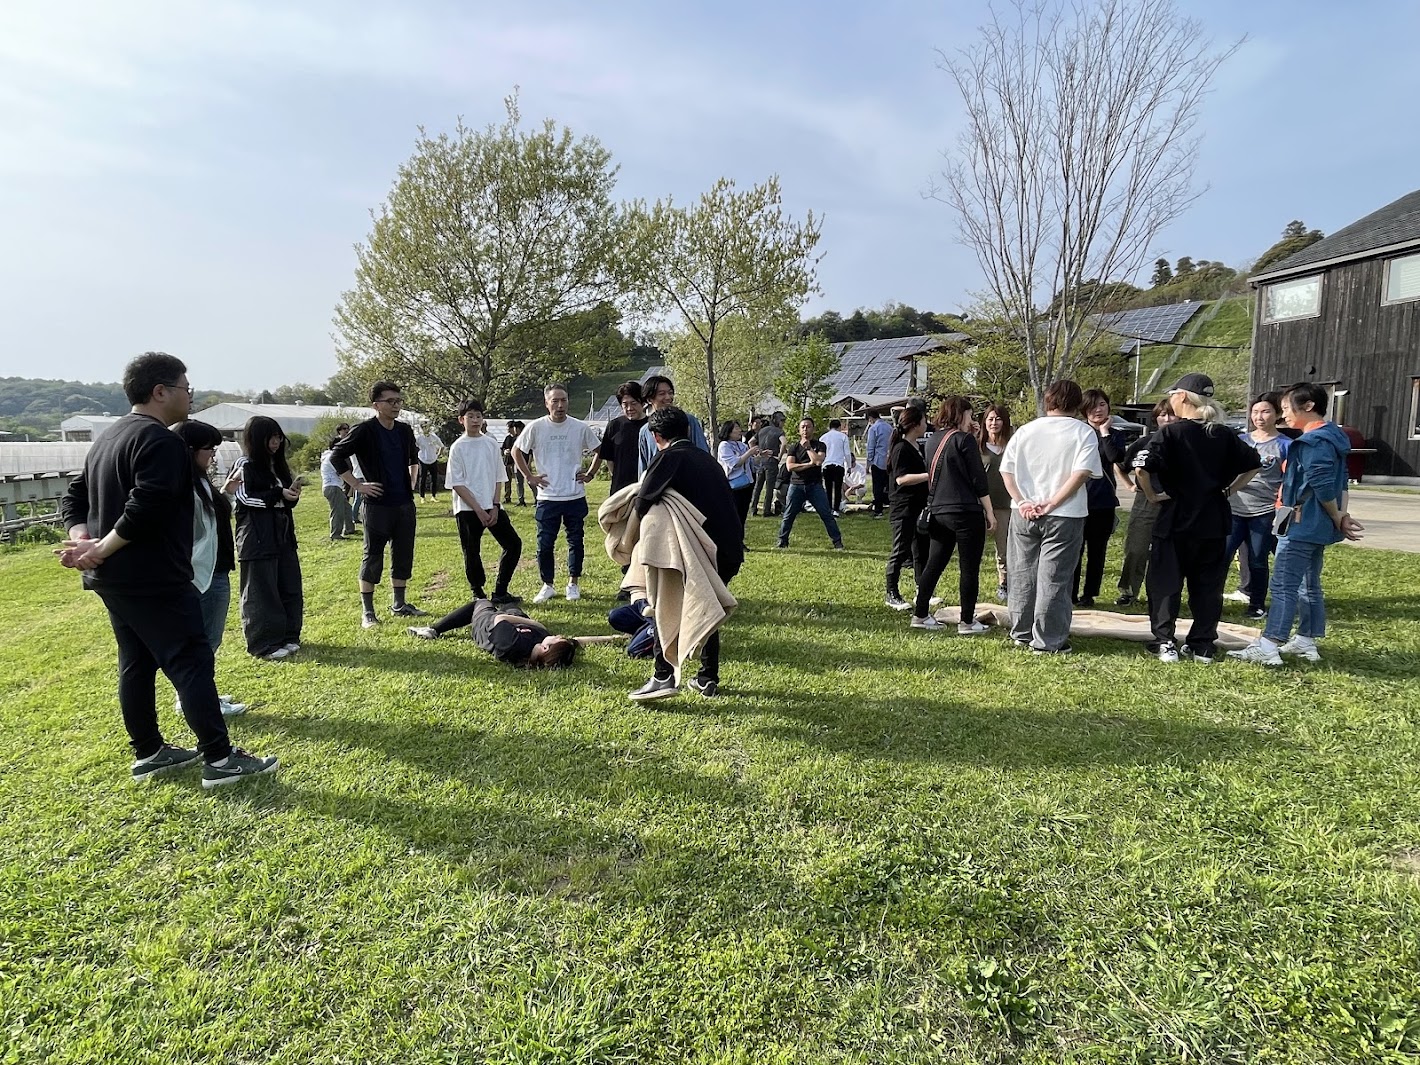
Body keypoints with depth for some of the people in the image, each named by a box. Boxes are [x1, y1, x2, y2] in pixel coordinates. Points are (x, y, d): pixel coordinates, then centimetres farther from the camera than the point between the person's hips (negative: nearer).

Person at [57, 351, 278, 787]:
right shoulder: (160, 440, -16)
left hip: (112, 578, 10)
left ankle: (149, 753, 24)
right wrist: (101, 548, -17)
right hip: (153, 579, -10)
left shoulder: (108, 438, 16)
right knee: (192, 662, -6)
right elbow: (146, 508, -26)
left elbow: (74, 497, 16)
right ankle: (220, 759, -3)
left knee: (136, 664, 15)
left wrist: (82, 539, 1)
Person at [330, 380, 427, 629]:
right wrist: (358, 485, -12)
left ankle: (399, 605, 23)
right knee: (373, 557, 1)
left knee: (403, 555, 11)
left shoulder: (405, 430, 8)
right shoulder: (365, 431, -10)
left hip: (405, 503, 6)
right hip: (378, 504, -6)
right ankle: (367, 611, 10)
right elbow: (336, 456, -11)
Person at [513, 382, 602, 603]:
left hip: (575, 496, 1)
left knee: (575, 541, 9)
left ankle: (573, 583, 24)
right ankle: (547, 585, 18)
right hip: (547, 498, 0)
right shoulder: (536, 428, -4)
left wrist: (590, 474, 4)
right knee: (544, 544, 3)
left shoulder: (581, 427, -2)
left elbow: (599, 450, 12)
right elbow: (516, 451, 8)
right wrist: (529, 476, 2)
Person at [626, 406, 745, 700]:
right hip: (730, 550, 7)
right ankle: (708, 679, 25)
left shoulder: (669, 457, -2)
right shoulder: (708, 460, 21)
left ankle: (663, 676, -1)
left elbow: (643, 503, -10)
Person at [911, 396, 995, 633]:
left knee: (934, 564, 13)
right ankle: (967, 622, 6)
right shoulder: (965, 439, -10)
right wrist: (989, 512, -3)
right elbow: (978, 479, -10)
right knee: (970, 567, 2)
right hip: (966, 512, -7)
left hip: (938, 512, 7)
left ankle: (920, 615, 16)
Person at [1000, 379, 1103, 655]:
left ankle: (1022, 634, 23)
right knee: (1053, 579, 1)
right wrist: (1052, 502, -14)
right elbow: (1082, 472, -16)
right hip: (1064, 516, -3)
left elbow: (1006, 470, 1)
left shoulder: (1025, 430, 7)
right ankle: (1048, 641, 6)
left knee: (1023, 575, 13)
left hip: (1023, 515, 4)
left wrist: (1022, 502, -5)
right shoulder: (1083, 432, -3)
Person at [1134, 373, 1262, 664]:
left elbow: (1141, 467, -23)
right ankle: (1203, 646, 17)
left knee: (1165, 583, 5)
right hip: (1213, 522, 5)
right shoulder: (1224, 435, 4)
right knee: (1208, 585, 12)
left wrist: (1152, 495, -10)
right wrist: (1228, 490, 14)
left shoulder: (1171, 433, -11)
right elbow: (1253, 465, 14)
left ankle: (1164, 643, 5)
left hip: (1175, 520, -4)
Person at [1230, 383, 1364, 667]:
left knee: (1284, 586, -10)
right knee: (1309, 585, 15)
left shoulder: (1313, 441, -17)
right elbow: (1340, 483, 15)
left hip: (1302, 525, -10)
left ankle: (1268, 648, -9)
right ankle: (1306, 642, 22)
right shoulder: (1330, 436, 15)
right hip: (1316, 526, 10)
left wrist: (1337, 519, -8)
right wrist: (1342, 516, 6)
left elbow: (1322, 487, -21)